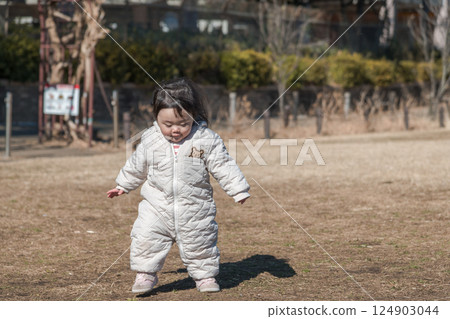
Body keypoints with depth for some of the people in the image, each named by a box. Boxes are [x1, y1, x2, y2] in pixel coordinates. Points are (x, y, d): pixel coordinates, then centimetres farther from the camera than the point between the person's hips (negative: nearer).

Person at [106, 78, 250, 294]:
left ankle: (205, 276, 27)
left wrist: (239, 191, -5)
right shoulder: (150, 140, -4)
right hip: (157, 206, 1)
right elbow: (136, 166, 12)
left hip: (195, 208, -1)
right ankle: (145, 275, 11)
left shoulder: (206, 139, -11)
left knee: (199, 244, 8)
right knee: (146, 238, -5)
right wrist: (123, 186, 21)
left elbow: (223, 166, -5)